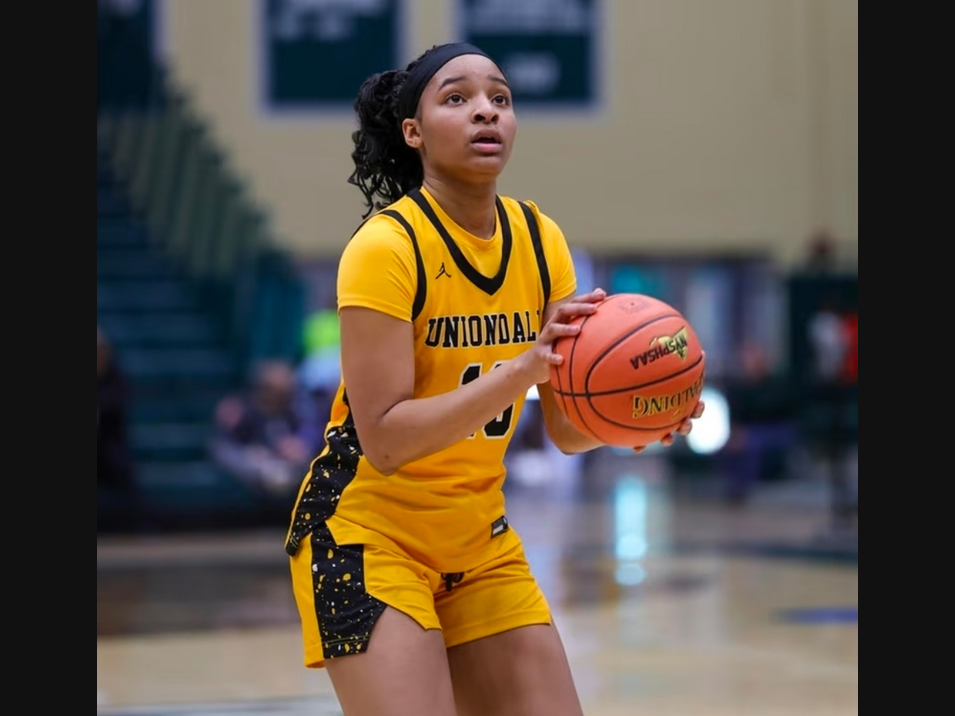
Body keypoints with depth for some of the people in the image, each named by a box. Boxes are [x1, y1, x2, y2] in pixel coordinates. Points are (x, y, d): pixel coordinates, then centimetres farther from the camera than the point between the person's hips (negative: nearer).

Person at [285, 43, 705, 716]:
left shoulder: (540, 241, -1)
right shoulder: (386, 247, -19)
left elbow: (566, 427, 2)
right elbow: (384, 441, -25)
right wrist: (521, 370, -34)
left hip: (478, 540, 6)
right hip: (367, 534, -6)